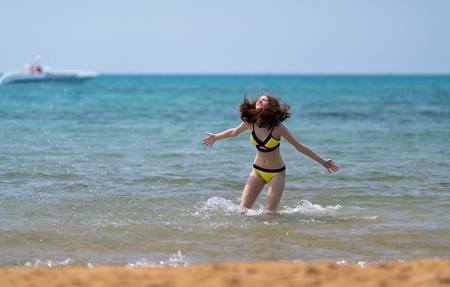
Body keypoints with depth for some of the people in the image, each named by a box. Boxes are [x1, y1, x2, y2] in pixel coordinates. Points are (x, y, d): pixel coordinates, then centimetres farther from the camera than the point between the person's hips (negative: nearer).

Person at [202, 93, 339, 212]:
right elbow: (234, 132, 12)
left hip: (277, 173, -4)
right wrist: (215, 137, 24)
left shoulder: (278, 128, -22)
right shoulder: (250, 123, -11)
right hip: (258, 170, 4)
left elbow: (299, 147, -13)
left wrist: (323, 162, -11)